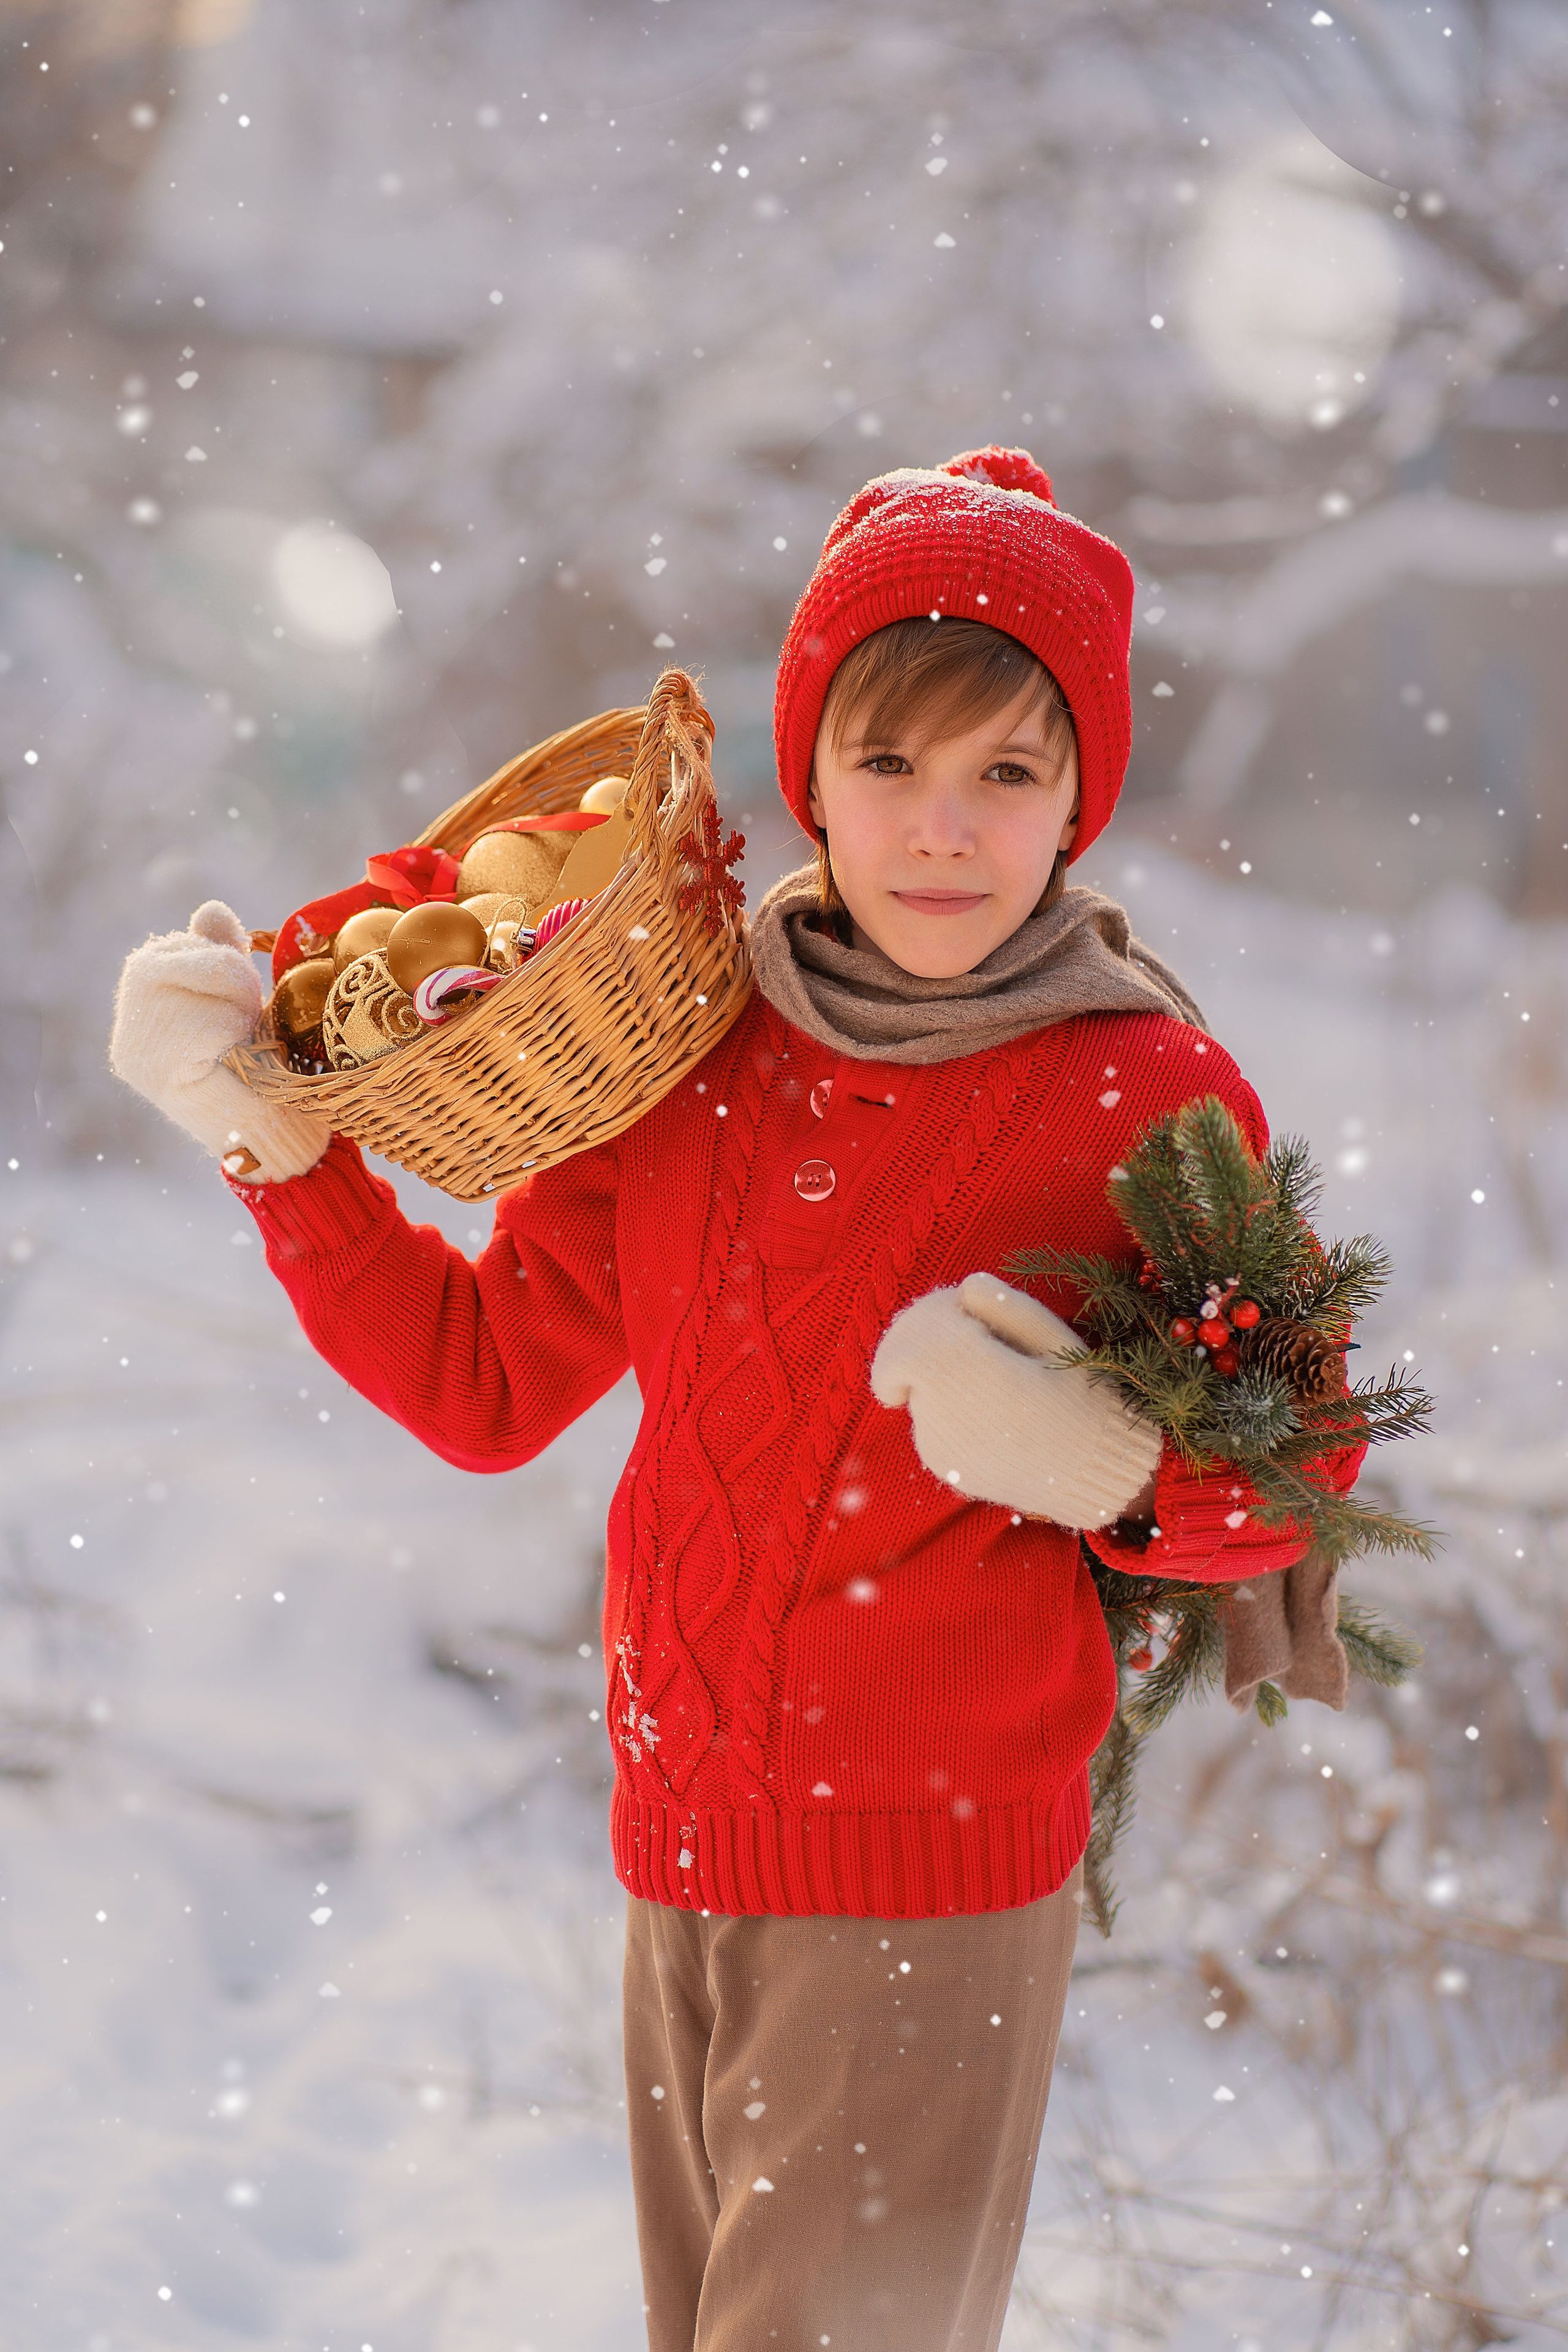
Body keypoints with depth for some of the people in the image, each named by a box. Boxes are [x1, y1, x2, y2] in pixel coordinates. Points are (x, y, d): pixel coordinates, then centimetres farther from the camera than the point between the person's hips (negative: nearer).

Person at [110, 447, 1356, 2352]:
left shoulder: (1151, 1098, -9)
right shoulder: (699, 1046, 1)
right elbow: (483, 1387, 7)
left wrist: (1109, 1469, -20)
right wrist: (278, 1138, -2)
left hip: (937, 1894, -4)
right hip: (677, 1861, 5)